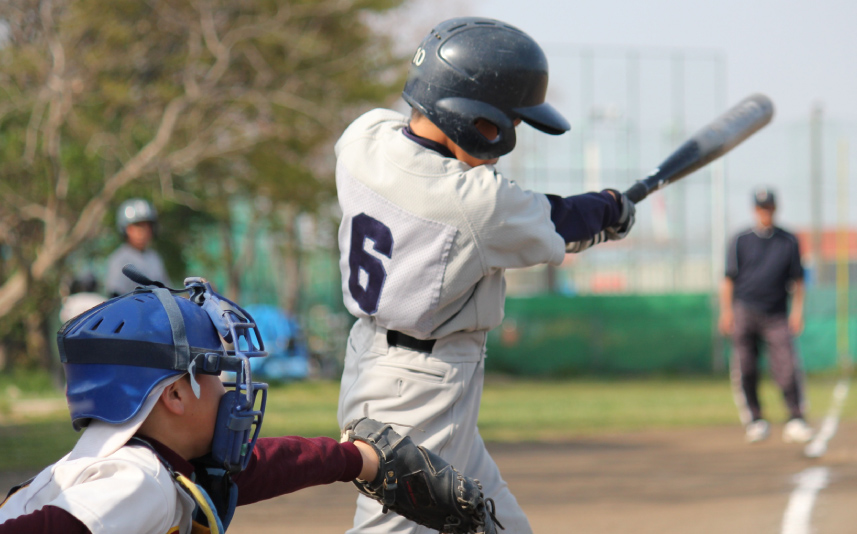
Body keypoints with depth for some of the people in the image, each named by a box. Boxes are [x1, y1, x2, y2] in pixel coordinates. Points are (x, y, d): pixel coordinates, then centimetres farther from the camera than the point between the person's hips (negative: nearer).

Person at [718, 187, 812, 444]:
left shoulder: (788, 241, 9)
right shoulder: (741, 240, 6)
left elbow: (797, 279, 11)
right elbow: (729, 278, 6)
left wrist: (797, 310, 0)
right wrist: (726, 311, -3)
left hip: (777, 316, 0)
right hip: (745, 312, 0)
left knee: (787, 367, -12)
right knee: (745, 370, -2)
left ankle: (796, 421, -9)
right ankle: (755, 421, 9)